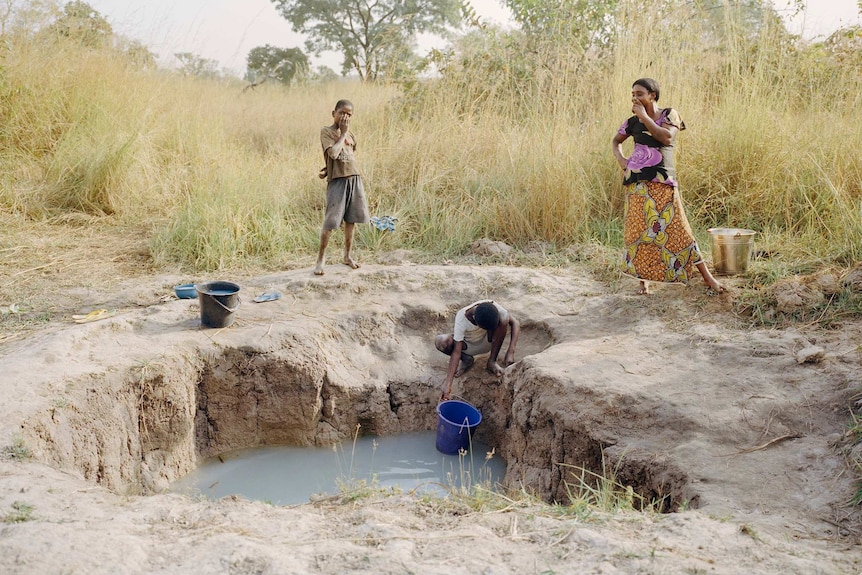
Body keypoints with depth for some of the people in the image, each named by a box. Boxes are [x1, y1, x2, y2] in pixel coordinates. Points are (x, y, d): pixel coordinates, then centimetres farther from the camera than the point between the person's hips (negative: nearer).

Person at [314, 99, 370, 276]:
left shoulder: (351, 134, 12)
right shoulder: (326, 131, -5)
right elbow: (333, 153, -19)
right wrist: (342, 133, -9)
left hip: (355, 179, 6)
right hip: (337, 181, -6)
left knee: (351, 220, 10)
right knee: (330, 222, -7)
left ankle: (347, 256, 22)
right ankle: (321, 258, 4)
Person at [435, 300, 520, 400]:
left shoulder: (493, 307, -31)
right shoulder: (461, 319, -35)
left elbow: (515, 323, -24)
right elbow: (456, 351, -33)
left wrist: (511, 351, -36)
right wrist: (448, 384, -38)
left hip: (487, 342, 1)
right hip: (468, 345, -1)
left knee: (503, 320, -30)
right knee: (440, 342, -32)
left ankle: (492, 361, -10)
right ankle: (467, 359, -1)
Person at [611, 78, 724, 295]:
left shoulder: (669, 114, 2)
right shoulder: (633, 121, 9)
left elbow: (667, 137, -17)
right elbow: (616, 140, 24)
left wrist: (644, 116, -13)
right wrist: (620, 157, 4)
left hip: (662, 181, -3)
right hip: (636, 182, 3)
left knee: (677, 229, -6)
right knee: (638, 230, -2)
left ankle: (708, 277, 2)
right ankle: (644, 280, 7)